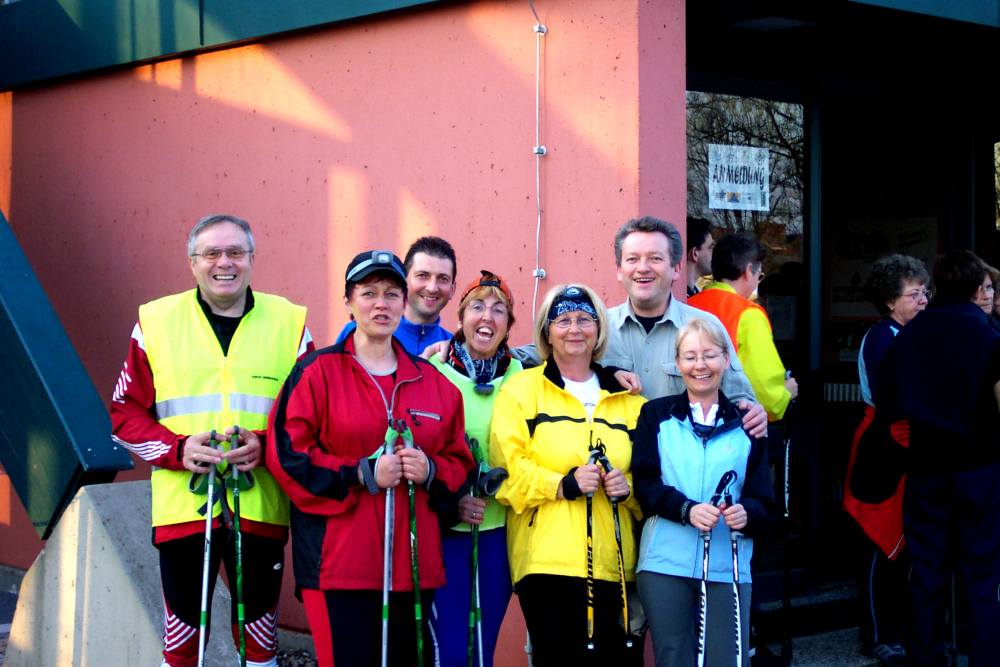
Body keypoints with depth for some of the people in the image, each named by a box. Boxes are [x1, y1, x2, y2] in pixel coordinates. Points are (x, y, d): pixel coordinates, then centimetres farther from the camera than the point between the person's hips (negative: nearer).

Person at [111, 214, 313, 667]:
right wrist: (177, 449, -11)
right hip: (181, 506, 0)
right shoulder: (156, 322, 5)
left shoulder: (289, 323, 5)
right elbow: (125, 413, 6)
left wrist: (266, 444, -13)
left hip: (260, 507, 0)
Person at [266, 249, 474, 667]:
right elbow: (288, 454, -7)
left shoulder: (433, 381, 14)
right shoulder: (318, 372, 0)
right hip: (338, 561, -4)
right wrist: (362, 474, -14)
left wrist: (430, 472, -5)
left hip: (413, 565, 5)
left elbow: (459, 461, 17)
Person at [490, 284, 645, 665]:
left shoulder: (627, 399, 18)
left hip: (613, 562, 4)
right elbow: (508, 468, -5)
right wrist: (563, 484, -17)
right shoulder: (522, 390, 6)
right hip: (548, 559, -3)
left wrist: (629, 488, -4)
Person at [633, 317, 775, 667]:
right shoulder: (656, 415, 9)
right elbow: (644, 481, -2)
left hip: (727, 567, 1)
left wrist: (746, 513, -20)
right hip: (665, 563, 0)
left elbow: (764, 502, 4)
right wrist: (687, 509, -19)